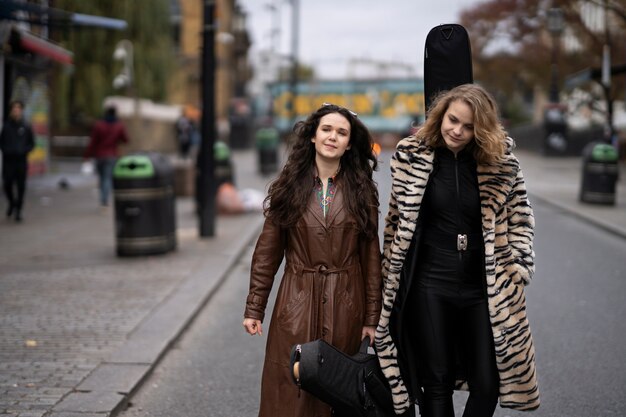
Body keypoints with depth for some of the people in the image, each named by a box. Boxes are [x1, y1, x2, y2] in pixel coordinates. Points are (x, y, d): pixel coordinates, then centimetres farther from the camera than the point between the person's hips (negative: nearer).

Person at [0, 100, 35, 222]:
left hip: (22, 160, 0)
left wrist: (24, 150, -9)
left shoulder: (26, 128, 1)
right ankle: (11, 203, 27)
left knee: (21, 187, 1)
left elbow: (32, 143, 7)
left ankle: (18, 210, 12)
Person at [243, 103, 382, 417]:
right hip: (297, 306, 0)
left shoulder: (362, 191, 3)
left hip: (345, 308, 1)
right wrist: (254, 309, 0)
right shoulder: (288, 187, 2)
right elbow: (266, 252, 4)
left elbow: (371, 256, 4)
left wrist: (372, 318, 2)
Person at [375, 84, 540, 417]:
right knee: (437, 384, 7)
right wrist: (390, 276, 5)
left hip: (483, 289, 1)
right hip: (429, 286, -1)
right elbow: (398, 219, 5)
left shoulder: (500, 163, -2)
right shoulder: (411, 156, -4)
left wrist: (518, 269, 0)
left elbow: (520, 219, 8)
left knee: (487, 386, 1)